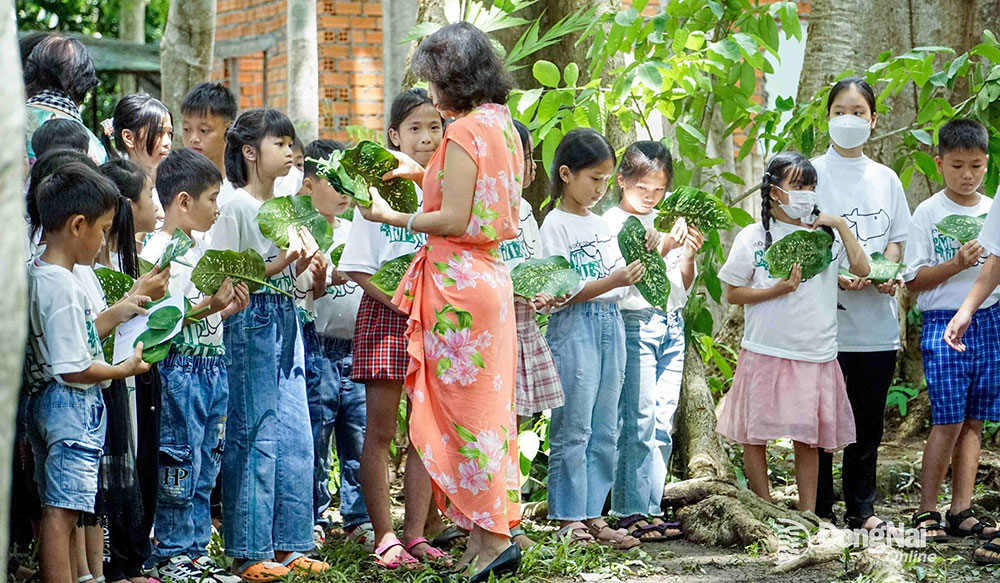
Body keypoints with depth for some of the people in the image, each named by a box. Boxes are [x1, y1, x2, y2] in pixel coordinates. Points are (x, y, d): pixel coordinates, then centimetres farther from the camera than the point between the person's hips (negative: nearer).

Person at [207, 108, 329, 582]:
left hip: (286, 321, 8)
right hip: (250, 324, -8)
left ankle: (287, 543, 14)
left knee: (295, 435, 7)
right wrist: (278, 265, -20)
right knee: (256, 435, -6)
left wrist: (306, 264, 1)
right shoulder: (234, 207, -8)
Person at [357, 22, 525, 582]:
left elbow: (454, 220, -19)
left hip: (458, 280, -9)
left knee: (463, 409, -3)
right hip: (490, 277, 9)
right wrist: (423, 173, 21)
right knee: (486, 405, 13)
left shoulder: (464, 133, -16)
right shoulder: (503, 127, 12)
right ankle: (494, 527, 18)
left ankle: (489, 538, -1)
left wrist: (392, 216, -7)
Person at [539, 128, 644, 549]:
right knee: (573, 430, -5)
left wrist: (634, 273, -1)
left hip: (610, 325, 7)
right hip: (574, 328, -7)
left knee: (605, 430, 7)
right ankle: (569, 519, -1)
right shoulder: (555, 225, -6)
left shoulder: (601, 224, 16)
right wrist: (613, 281, -21)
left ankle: (592, 514, 11)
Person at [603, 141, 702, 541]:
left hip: (671, 325, 6)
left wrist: (689, 257, -2)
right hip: (633, 324, -6)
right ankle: (631, 513, -4)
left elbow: (683, 288, 17)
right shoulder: (611, 222, -3)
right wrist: (661, 251, -22)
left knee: (663, 425, 5)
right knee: (637, 422, -8)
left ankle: (651, 508, 10)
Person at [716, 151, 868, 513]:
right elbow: (732, 293, 2)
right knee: (754, 435, 2)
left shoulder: (826, 234, 8)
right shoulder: (753, 237, 0)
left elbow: (862, 269, -1)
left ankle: (808, 513, 12)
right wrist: (776, 291, -11)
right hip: (765, 351, -2)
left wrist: (842, 225, -4)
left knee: (808, 438, 4)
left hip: (816, 353, 2)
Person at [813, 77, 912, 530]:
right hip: (827, 318, -4)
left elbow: (895, 239, 17)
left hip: (877, 319, 4)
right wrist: (836, 276, -18)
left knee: (868, 419, 8)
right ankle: (819, 509, 9)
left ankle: (861, 508, 17)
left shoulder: (885, 179, 12)